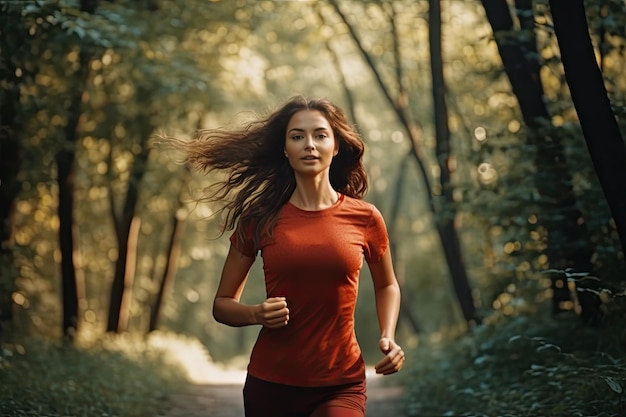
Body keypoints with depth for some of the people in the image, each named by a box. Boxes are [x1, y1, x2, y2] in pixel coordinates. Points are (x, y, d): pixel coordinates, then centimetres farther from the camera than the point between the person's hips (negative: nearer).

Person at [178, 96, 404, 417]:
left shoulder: (364, 218, -1)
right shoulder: (260, 219, -2)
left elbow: (387, 286, 18)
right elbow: (223, 304, 7)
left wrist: (388, 337, 1)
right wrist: (257, 314, -14)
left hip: (340, 386, -1)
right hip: (270, 384, 1)